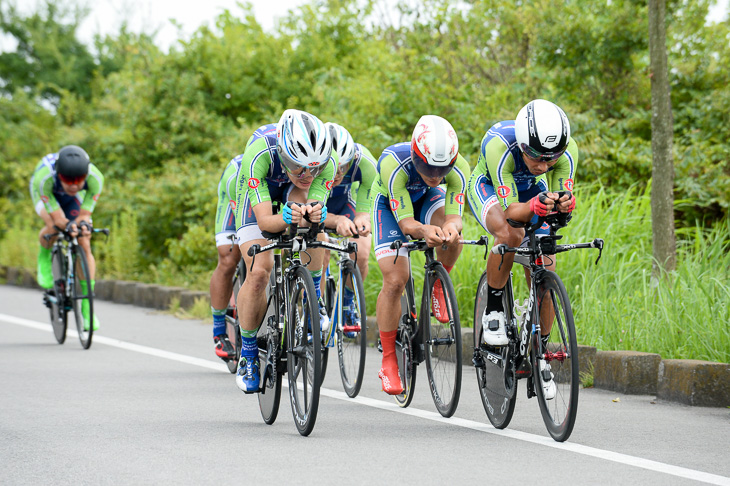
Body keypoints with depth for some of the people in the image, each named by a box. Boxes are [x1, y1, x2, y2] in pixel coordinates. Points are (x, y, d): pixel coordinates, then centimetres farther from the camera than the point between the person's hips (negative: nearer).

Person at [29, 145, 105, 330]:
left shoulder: (95, 178, -39)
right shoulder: (44, 178, -44)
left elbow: (85, 214, -30)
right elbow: (57, 217, -38)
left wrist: (83, 224, -53)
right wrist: (68, 225, -59)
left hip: (72, 199, 2)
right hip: (43, 192, -2)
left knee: (84, 246, -9)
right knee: (52, 227, -33)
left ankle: (87, 308, 0)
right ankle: (44, 258, 3)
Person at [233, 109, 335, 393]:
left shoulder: (326, 162, -35)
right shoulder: (258, 154, -42)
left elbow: (314, 208, -36)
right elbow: (264, 220, -42)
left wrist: (316, 215, -59)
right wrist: (286, 219, -63)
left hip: (294, 194, 2)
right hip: (258, 192, -2)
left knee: (312, 223, -33)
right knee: (259, 272, -18)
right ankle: (248, 354, -1)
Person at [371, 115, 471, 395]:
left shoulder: (458, 168, -34)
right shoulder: (393, 164, -41)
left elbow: (454, 214, -34)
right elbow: (405, 222, -38)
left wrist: (451, 226, -58)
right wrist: (424, 231, -61)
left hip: (427, 198, 2)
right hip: (389, 203, -2)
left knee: (450, 234, -33)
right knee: (395, 281, -13)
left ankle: (438, 286, -2)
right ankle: (388, 363, 0)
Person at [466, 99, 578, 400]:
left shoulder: (567, 150, -33)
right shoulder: (499, 145, -41)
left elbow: (563, 195, -30)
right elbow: (510, 210, -40)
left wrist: (564, 203, -54)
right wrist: (534, 206, -61)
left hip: (534, 190, 3)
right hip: (488, 188, -3)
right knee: (508, 234, -36)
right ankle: (493, 310, -14)